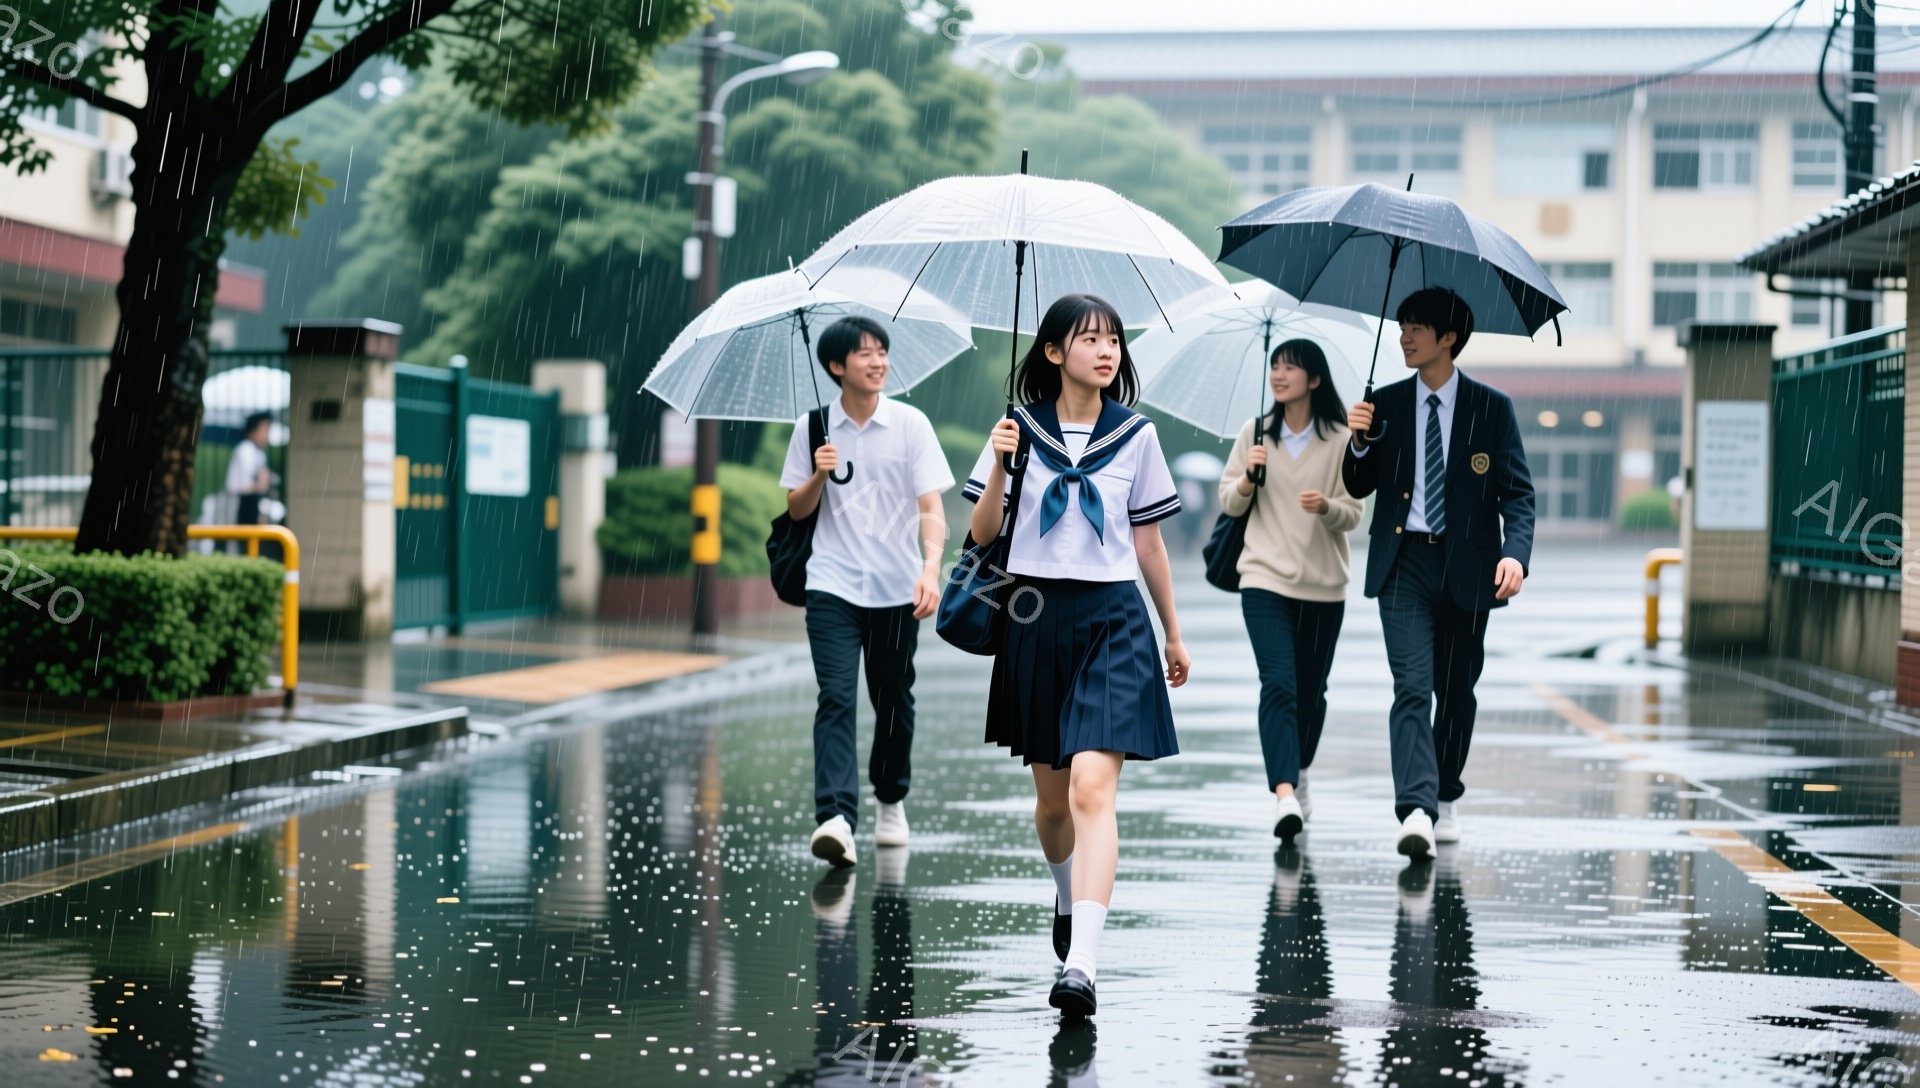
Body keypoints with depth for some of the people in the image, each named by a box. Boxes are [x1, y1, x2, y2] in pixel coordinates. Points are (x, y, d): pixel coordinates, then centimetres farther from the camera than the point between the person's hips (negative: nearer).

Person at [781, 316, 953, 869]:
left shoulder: (911, 424, -2)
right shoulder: (813, 428, 2)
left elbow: (930, 507, -7)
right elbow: (796, 510, 9)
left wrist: (931, 567, -23)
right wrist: (819, 475, -12)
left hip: (897, 589, 1)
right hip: (833, 586, -1)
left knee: (893, 701, 12)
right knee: (837, 697, -15)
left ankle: (891, 801, 34)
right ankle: (835, 818, -25)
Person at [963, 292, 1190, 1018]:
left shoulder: (1135, 435, 3)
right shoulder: (1021, 428, 2)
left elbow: (1149, 543, 12)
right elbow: (983, 533, 1)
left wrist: (1173, 634, 17)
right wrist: (999, 468, -16)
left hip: (1112, 619, -2)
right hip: (1037, 616, 2)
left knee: (1092, 788, -17)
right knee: (1050, 795, 14)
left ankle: (1080, 966, -24)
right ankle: (1068, 898, 46)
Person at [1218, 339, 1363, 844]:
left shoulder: (1340, 440, -2)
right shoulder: (1255, 432, 3)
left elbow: (1353, 515, -1)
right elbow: (1228, 504, 7)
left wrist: (1327, 507, -22)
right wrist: (1247, 480, -13)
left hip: (1324, 583, 1)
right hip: (1265, 578, -1)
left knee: (1311, 689, 13)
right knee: (1279, 683, -16)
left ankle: (1299, 775, 37)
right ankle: (1284, 794, -27)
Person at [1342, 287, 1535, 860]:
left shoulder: (1492, 407, 2)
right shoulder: (1385, 405, 7)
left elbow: (1518, 491, -1)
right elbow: (1359, 487, 11)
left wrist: (1516, 552, -18)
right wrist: (1359, 441, -10)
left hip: (1465, 566, 0)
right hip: (1404, 562, 0)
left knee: (1457, 692, 11)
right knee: (1412, 688, -14)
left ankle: (1445, 800, 30)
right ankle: (1415, 812, -25)